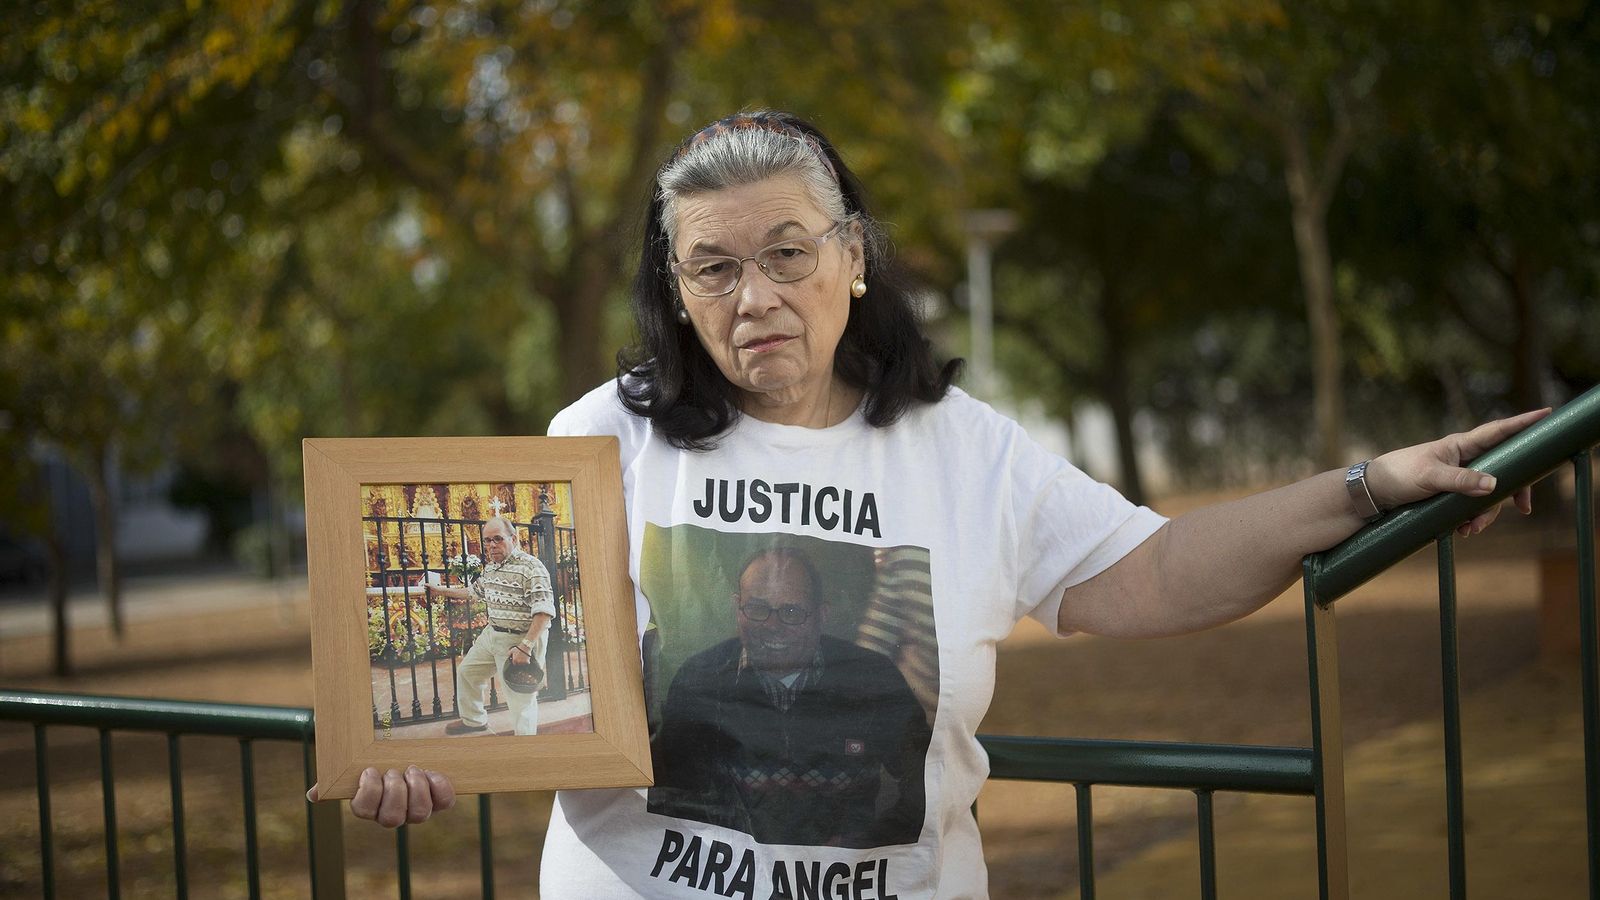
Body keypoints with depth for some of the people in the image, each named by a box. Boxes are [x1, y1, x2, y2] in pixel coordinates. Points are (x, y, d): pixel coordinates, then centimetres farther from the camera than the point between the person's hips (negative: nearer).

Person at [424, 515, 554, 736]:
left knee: (521, 698, -8)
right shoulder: (491, 567, 10)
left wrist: (525, 647, -32)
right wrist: (443, 591, 36)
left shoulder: (530, 567, -20)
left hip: (521, 639, -10)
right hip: (492, 634, 10)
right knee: (466, 672, 25)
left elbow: (544, 611, -26)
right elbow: (474, 591, 31)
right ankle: (473, 720, 46)